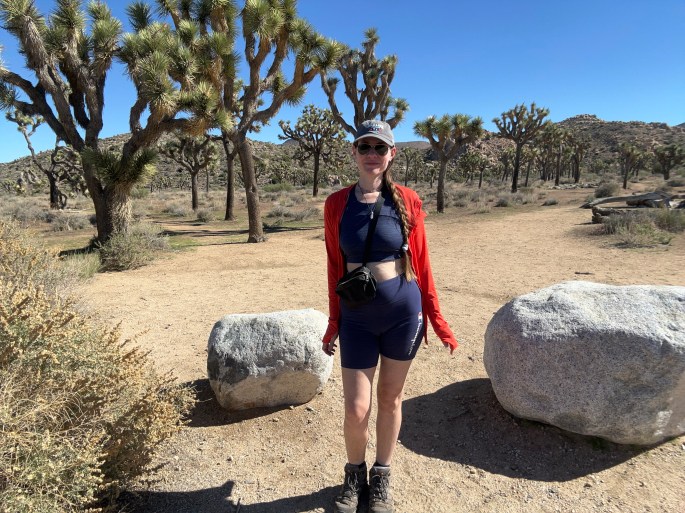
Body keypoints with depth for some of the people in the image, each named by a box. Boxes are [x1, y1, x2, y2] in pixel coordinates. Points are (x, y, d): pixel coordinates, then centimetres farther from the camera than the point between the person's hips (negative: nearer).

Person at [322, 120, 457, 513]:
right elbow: (336, 268, 4)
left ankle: (382, 477, 40)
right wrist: (333, 324, 8)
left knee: (390, 400, 15)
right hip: (357, 317, 1)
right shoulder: (337, 204, -1)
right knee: (357, 410, 4)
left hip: (403, 312, 0)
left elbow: (420, 262, 1)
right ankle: (355, 474, 36)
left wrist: (436, 317, 3)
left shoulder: (407, 200, -4)